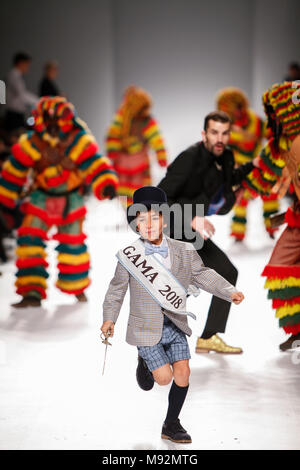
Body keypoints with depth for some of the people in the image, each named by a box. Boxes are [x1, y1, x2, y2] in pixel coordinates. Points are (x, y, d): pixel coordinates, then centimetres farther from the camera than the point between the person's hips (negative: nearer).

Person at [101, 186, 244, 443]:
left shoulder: (184, 252, -4)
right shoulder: (128, 256, -10)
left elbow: (203, 275, 6)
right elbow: (117, 288, 2)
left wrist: (230, 292, -5)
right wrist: (109, 318, -4)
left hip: (176, 325, 3)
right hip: (147, 328, -3)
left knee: (183, 373, 0)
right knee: (164, 377, -7)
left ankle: (171, 425, 20)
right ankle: (146, 362, 29)